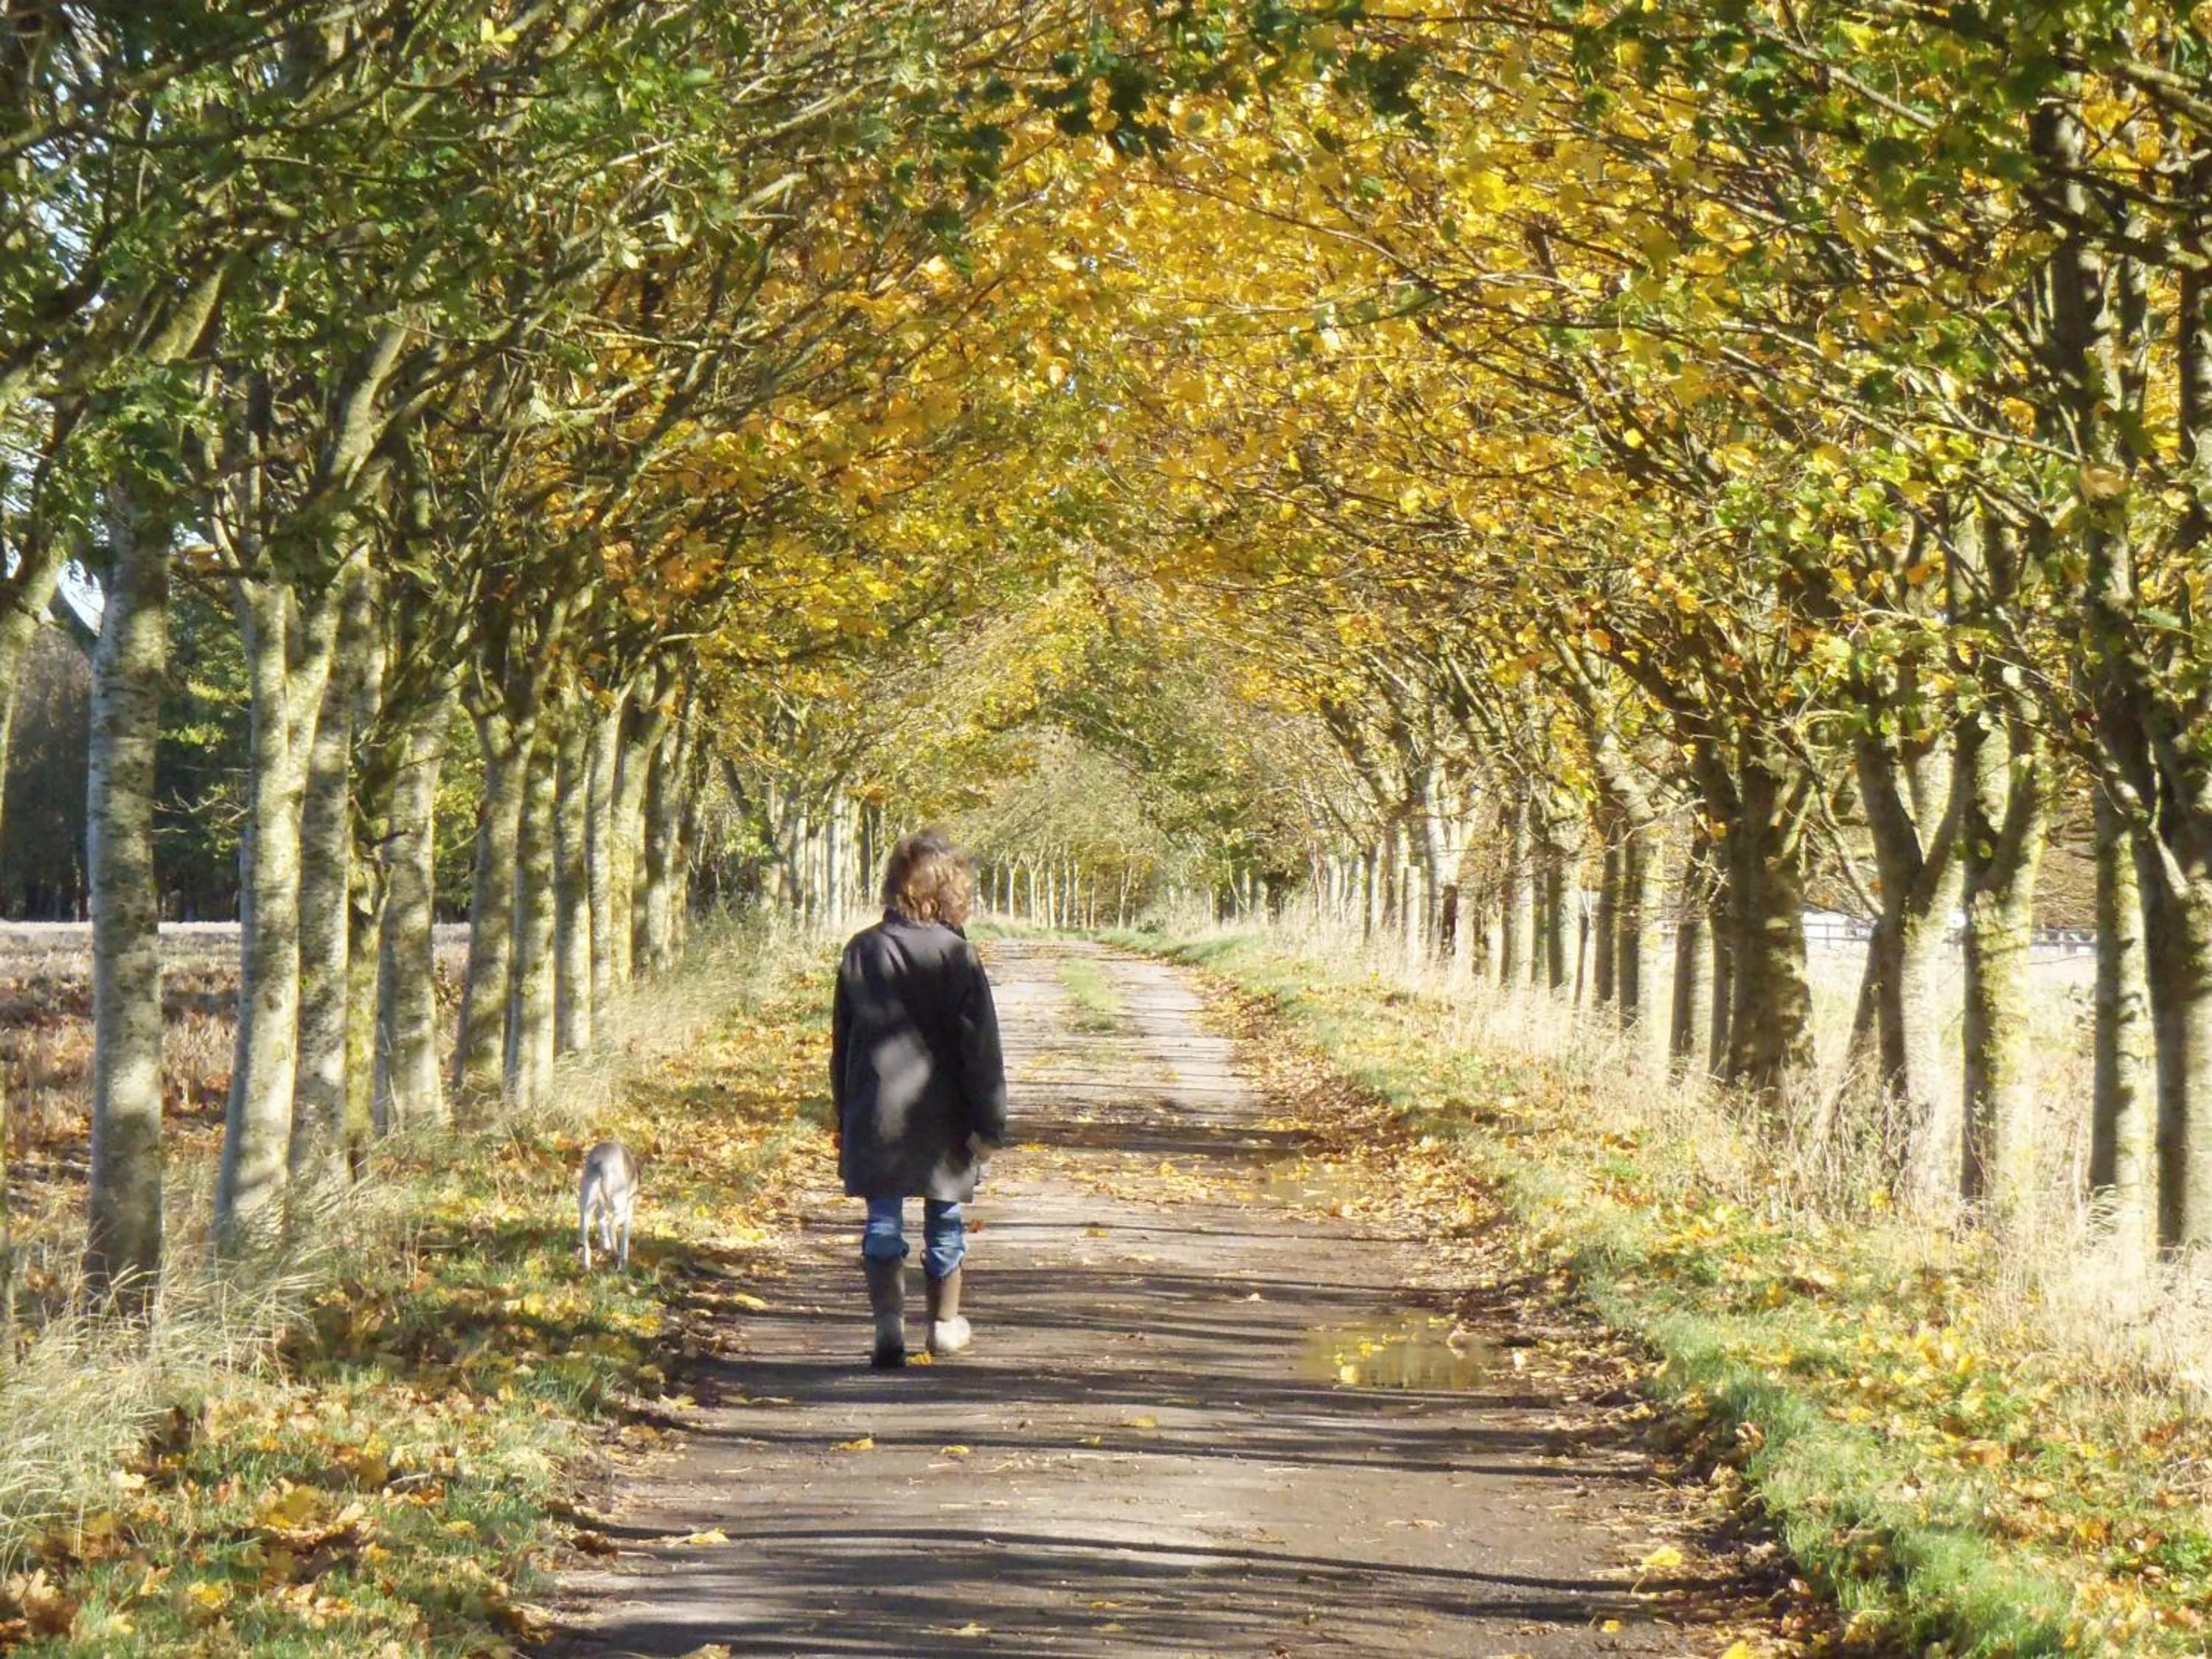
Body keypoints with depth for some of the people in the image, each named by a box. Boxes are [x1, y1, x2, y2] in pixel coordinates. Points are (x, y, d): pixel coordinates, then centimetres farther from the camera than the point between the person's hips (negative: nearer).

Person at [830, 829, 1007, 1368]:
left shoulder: (861, 951, 3)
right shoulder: (956, 955, -10)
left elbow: (842, 1042, 11)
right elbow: (981, 1047, -10)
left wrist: (845, 1116, 20)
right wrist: (989, 1122, -6)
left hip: (873, 1116, 2)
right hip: (940, 1117, -2)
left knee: (883, 1221, 4)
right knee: (944, 1221, 13)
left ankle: (889, 1318, -13)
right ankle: (945, 1324, 25)